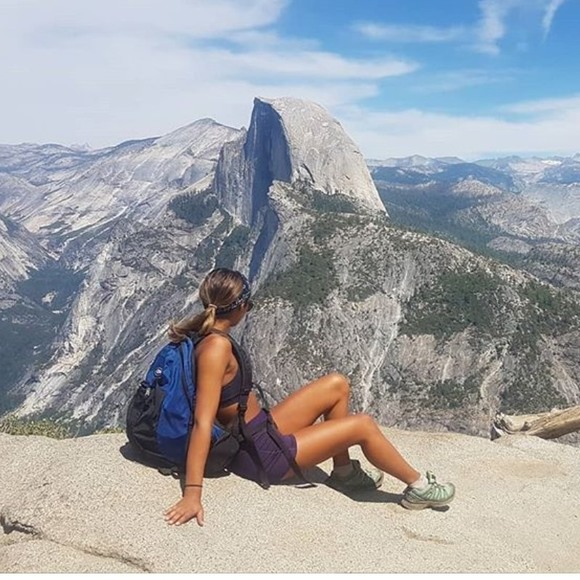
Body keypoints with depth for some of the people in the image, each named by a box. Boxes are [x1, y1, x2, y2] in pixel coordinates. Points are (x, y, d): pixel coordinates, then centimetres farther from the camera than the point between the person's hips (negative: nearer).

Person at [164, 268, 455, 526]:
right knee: (363, 426, -5)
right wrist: (192, 493, -33)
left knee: (337, 385, 11)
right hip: (259, 454, -9)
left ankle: (344, 472, 23)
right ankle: (418, 486, 18)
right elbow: (202, 422, -32)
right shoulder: (216, 347, -28)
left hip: (259, 430, 9)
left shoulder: (203, 333, -2)